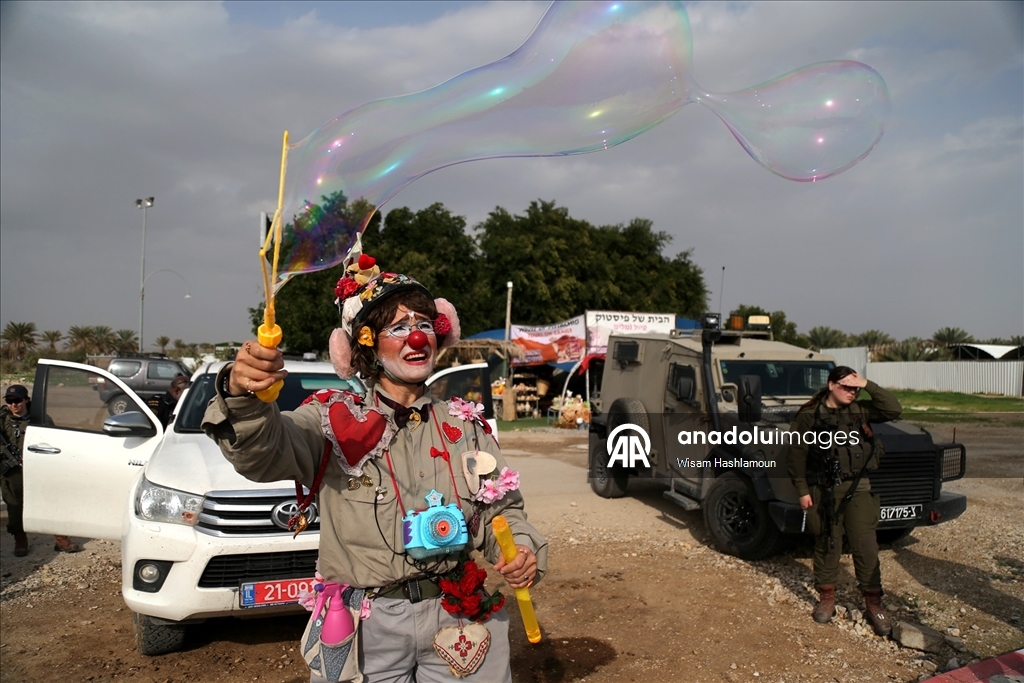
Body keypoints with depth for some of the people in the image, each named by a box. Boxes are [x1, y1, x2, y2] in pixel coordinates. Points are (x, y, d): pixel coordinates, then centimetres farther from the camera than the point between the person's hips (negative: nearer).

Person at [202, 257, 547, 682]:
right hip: (367, 630, -2)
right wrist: (242, 397, -45)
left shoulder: (466, 424, 5)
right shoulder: (335, 418, -6)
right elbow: (264, 451, -24)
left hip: (459, 623, 3)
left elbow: (503, 510, 8)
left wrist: (524, 549, -13)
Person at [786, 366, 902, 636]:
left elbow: (894, 410, -7)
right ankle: (827, 598, 23)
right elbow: (797, 455, -4)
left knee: (866, 547, 2)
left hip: (858, 488, 2)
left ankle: (874, 604, 13)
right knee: (827, 545, 9)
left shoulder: (860, 410, 5)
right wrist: (802, 491, -6)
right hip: (824, 490, -2)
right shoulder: (809, 415, -6)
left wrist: (869, 385, -10)